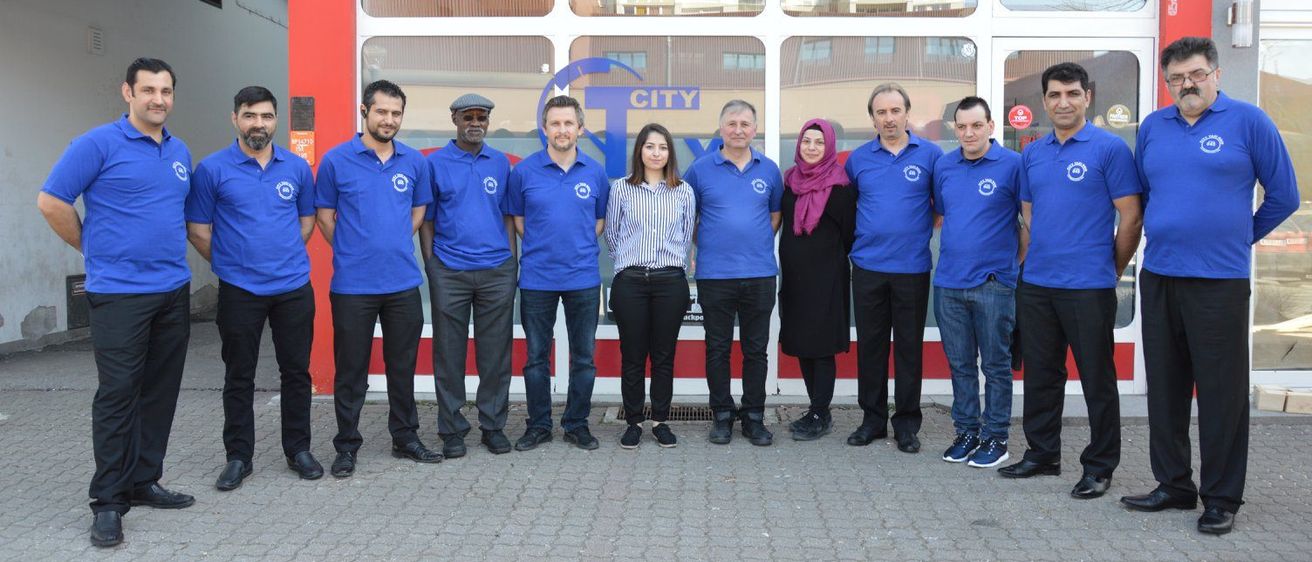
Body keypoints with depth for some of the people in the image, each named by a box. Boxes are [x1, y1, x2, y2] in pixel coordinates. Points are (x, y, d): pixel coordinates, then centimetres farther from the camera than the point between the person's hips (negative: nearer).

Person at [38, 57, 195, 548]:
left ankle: (144, 481, 22)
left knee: (160, 392, 10)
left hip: (174, 291, 6)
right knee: (118, 394, -3)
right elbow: (51, 202, -7)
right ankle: (108, 500, 7)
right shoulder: (98, 144, -8)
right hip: (119, 293, -6)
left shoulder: (180, 152, 12)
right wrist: (93, 249, 0)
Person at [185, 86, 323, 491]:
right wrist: (232, 262, 6)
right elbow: (198, 231, 1)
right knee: (239, 377, 7)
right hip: (239, 291, -2)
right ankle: (238, 457, 19)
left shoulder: (297, 168, 4)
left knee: (296, 371, 9)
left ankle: (298, 450, 22)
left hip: (294, 287, 2)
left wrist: (286, 258, 10)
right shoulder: (212, 170, -4)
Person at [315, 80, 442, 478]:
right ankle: (347, 446, 18)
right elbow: (325, 217, 4)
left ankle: (406, 438, 25)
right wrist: (354, 252, 5)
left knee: (403, 366, 12)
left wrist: (393, 246, 9)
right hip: (353, 284, -3)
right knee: (351, 369, 5)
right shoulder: (336, 160, -3)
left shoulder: (414, 161, 5)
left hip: (403, 283, 3)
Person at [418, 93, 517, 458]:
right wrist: (430, 266, -1)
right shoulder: (435, 163, 2)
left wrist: (512, 262, 5)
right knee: (449, 353, 5)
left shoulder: (500, 163, 9)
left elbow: (508, 216, 12)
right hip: (449, 273, -2)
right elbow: (426, 220, 4)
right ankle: (452, 430, 16)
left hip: (497, 273, 2)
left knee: (496, 353, 6)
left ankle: (493, 426, 18)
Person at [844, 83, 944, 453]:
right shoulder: (858, 159, 5)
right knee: (870, 345, 8)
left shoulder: (930, 155, -1)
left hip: (912, 268, -2)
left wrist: (923, 228, -2)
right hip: (867, 267, 2)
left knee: (909, 346, 5)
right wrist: (862, 234, 9)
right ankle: (873, 419, 19)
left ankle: (907, 423, 16)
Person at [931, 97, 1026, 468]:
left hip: (994, 283, -4)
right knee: (960, 364, 12)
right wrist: (953, 252, 13)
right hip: (949, 281, 5)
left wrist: (1017, 261, 0)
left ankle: (995, 437, 15)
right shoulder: (943, 167, 9)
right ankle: (965, 431, 23)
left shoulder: (1012, 165, -6)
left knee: (995, 364, 5)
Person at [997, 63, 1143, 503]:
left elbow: (1131, 218, -6)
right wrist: (1045, 254, 12)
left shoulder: (1110, 149, -6)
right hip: (1036, 284, 6)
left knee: (1097, 379, 4)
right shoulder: (1032, 154, 10)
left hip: (1088, 286, -5)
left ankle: (1100, 466, 16)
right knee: (1040, 375, 13)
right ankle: (1042, 454, 27)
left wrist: (1113, 270, 1)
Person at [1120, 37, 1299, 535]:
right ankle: (1173, 485, 25)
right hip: (1158, 277, 5)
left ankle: (1222, 498, 14)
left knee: (1222, 392, 2)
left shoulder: (1248, 121, -3)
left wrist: (1244, 235, 12)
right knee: (1165, 388, 11)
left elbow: (1283, 195, 3)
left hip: (1220, 280, -4)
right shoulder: (1152, 128, 9)